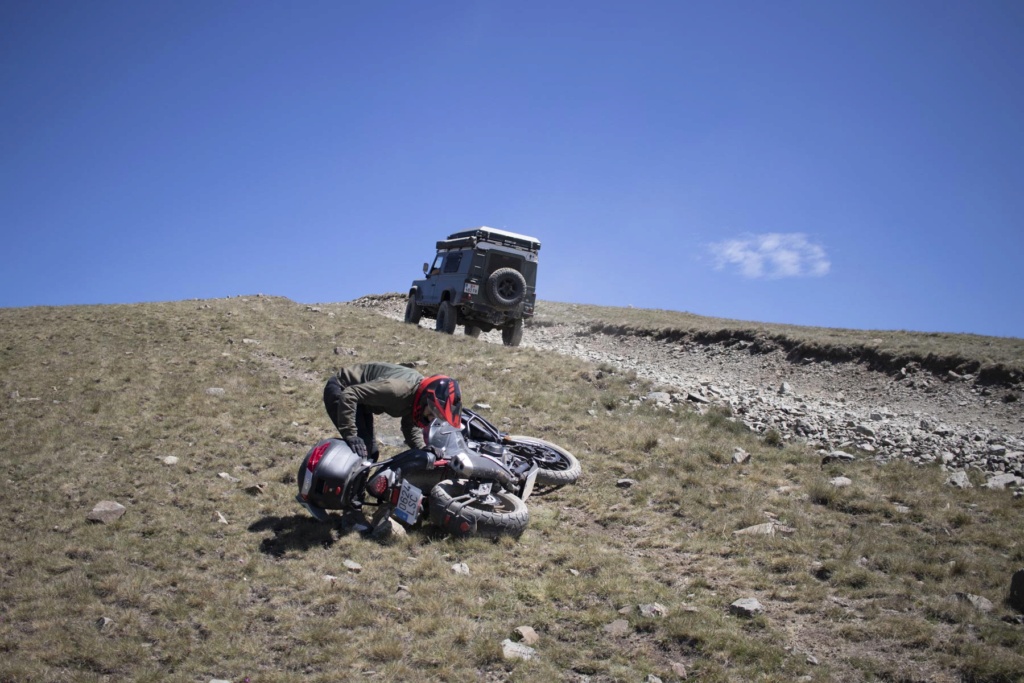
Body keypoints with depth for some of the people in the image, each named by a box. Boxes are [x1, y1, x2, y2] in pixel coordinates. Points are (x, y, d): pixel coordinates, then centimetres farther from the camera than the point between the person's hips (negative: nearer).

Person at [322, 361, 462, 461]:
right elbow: (348, 395, -38)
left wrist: (423, 449, -12)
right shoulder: (398, 389, -38)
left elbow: (411, 426, 5)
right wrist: (350, 434, -37)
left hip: (359, 401, 9)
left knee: (371, 452, 12)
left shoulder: (418, 396, -10)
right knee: (360, 451, -20)